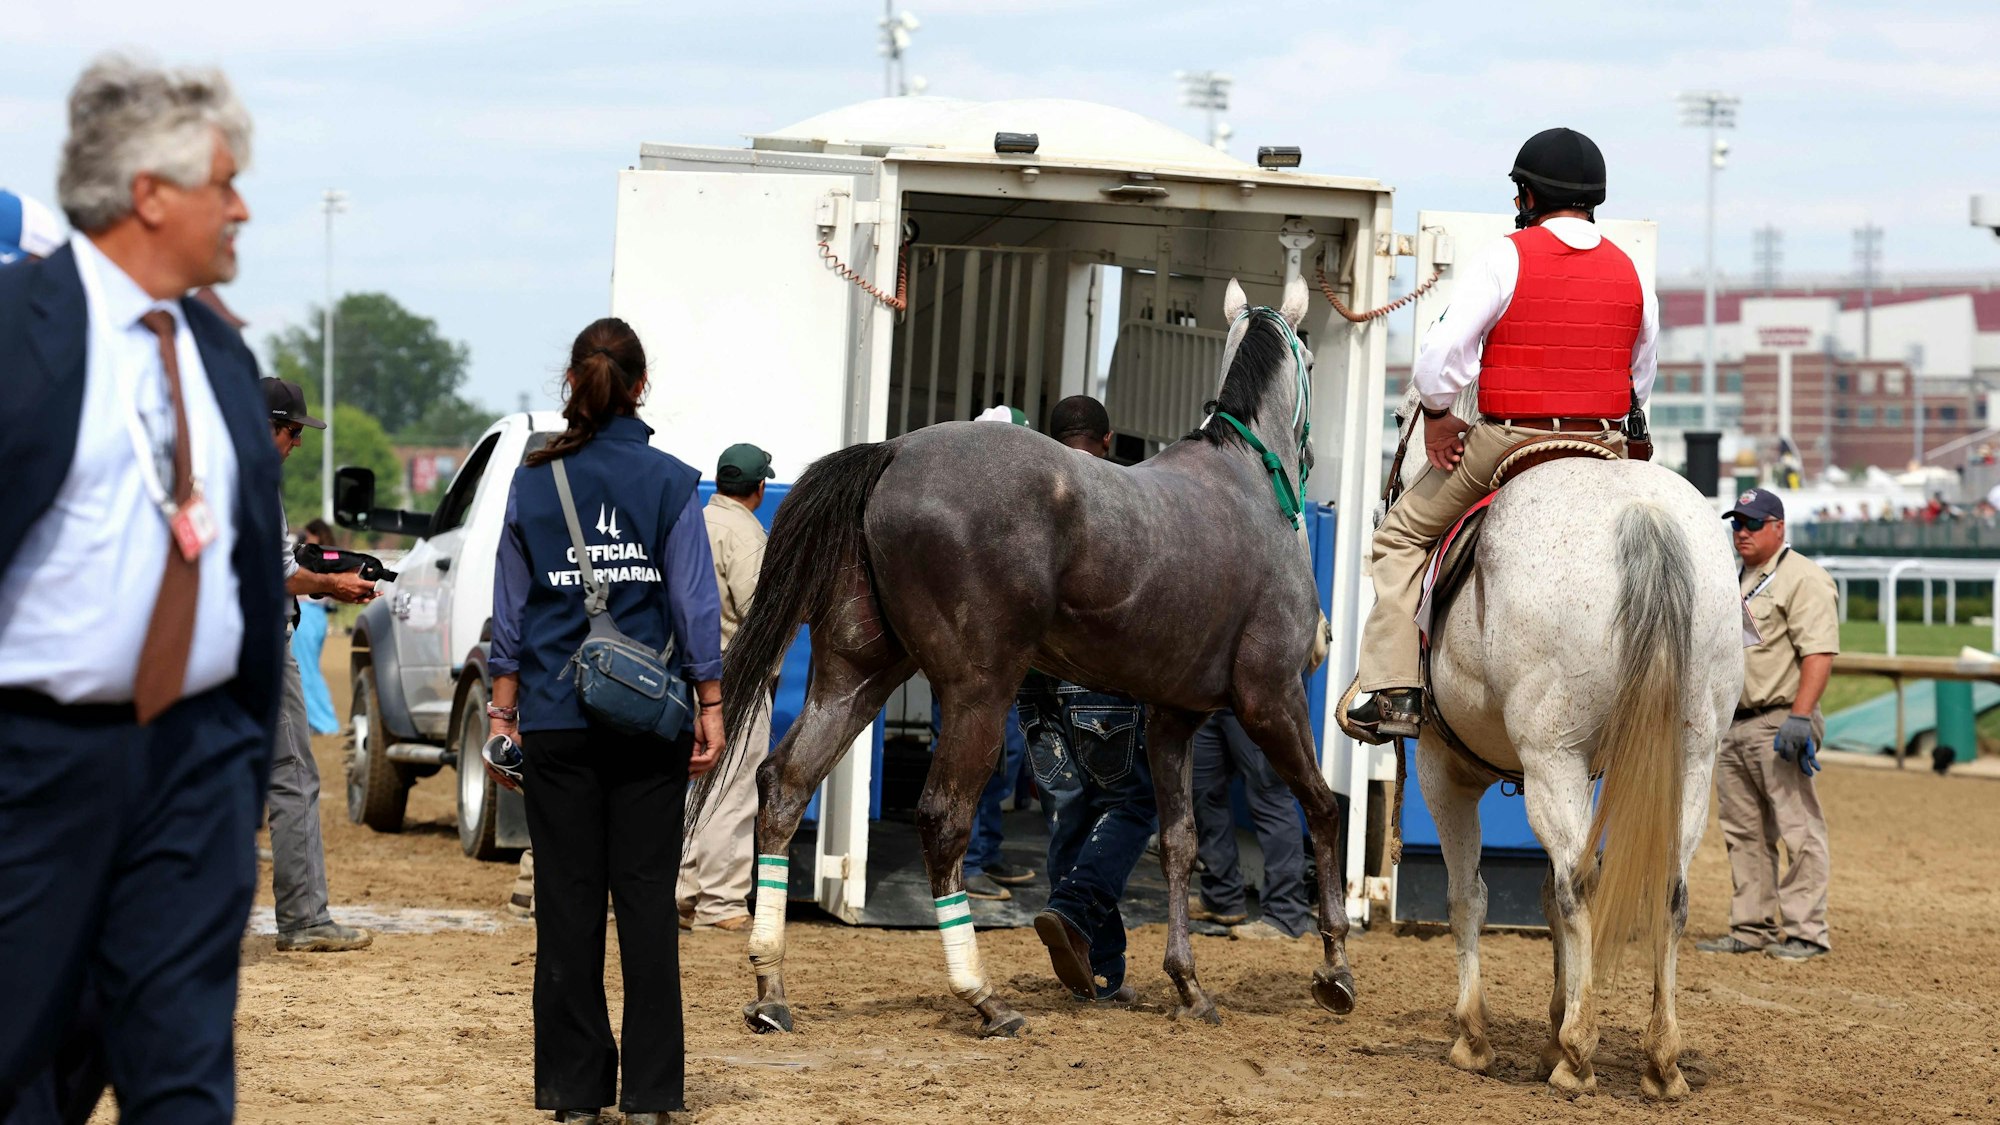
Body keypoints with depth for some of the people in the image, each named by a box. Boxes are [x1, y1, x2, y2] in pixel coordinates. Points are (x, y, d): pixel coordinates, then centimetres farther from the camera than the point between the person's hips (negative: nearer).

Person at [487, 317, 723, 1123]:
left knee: (568, 903, 5)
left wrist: (504, 709, 10)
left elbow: (511, 609, 4)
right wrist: (709, 707, 4)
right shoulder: (669, 483, -4)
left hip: (557, 723, 1)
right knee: (647, 900, 4)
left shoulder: (534, 482, 0)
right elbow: (696, 606, -3)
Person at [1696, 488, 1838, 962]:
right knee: (1743, 833, 11)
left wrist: (1799, 717, -26)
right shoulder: (1738, 581, 20)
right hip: (1733, 725, 9)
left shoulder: (1802, 579, -8)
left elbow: (1819, 653, -18)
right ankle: (1751, 927, 17)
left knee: (1798, 830, -8)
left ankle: (1805, 931, -7)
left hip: (1778, 722, -9)